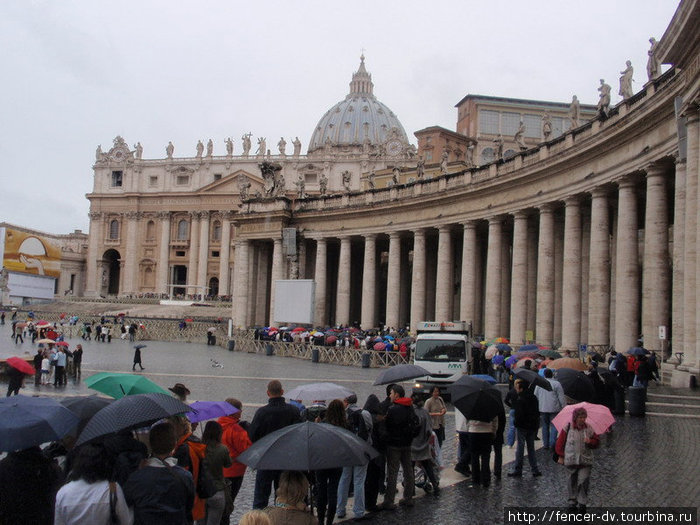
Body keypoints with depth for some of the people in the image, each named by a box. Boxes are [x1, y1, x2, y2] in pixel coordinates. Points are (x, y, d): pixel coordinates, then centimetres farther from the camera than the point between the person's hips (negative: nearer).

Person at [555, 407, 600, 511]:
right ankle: (572, 500, 25)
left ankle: (582, 503, 0)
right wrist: (561, 456, 3)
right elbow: (560, 442, 4)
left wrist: (590, 442, -12)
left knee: (584, 481, -9)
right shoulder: (567, 428, -2)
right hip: (571, 460, 0)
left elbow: (597, 442, 10)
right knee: (572, 481, 10)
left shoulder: (589, 429, 2)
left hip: (585, 460, 0)